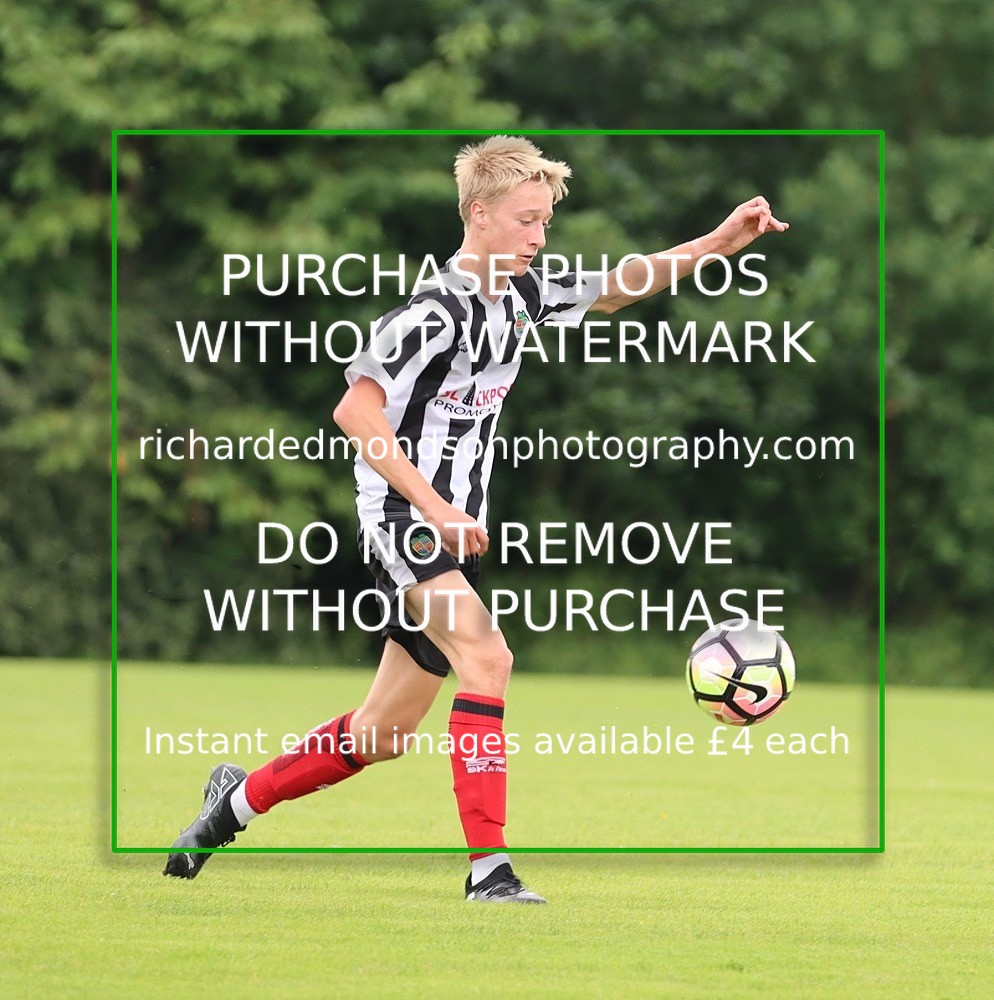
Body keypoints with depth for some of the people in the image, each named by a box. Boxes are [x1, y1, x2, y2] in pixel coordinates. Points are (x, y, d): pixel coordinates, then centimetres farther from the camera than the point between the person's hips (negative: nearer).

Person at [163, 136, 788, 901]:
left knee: (385, 734, 11)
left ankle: (240, 799, 30)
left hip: (453, 530, 8)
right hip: (402, 521, -8)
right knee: (486, 659, -27)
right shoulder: (435, 312, -18)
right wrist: (434, 506, -28)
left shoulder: (521, 294, 6)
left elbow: (611, 292, 19)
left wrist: (717, 244, 6)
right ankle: (488, 867, -28)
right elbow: (355, 411, -24)